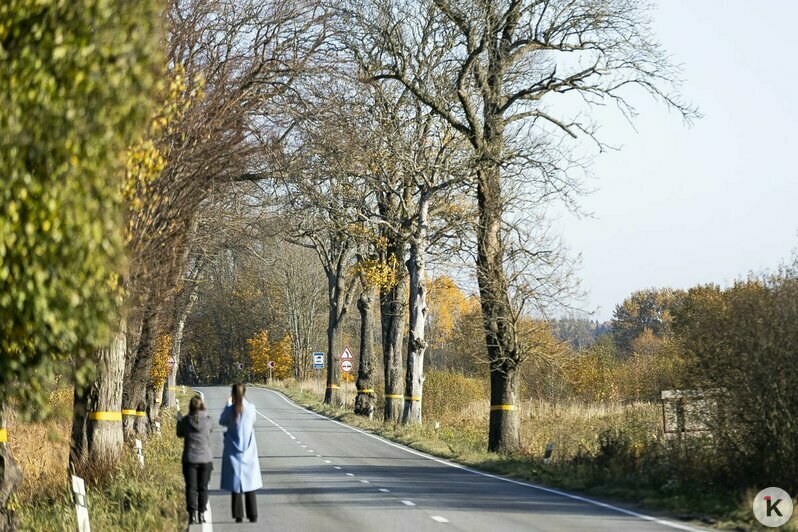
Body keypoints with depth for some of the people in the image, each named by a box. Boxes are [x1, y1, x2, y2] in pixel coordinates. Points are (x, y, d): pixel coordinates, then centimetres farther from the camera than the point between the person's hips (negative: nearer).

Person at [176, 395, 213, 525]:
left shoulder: (186, 420, -7)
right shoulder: (208, 421, -8)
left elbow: (180, 434, 9)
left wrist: (179, 420, 25)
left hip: (190, 459, 0)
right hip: (205, 459, 0)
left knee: (191, 487, 3)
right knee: (203, 488, 11)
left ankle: (192, 514, -6)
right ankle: (201, 514, 12)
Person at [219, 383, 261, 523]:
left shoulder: (230, 409, -11)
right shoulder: (251, 408, -6)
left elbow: (222, 422, 7)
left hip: (234, 450, -1)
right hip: (249, 450, 1)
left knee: (236, 481, 4)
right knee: (250, 481, 8)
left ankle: (239, 515, 2)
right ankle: (253, 515, 5)